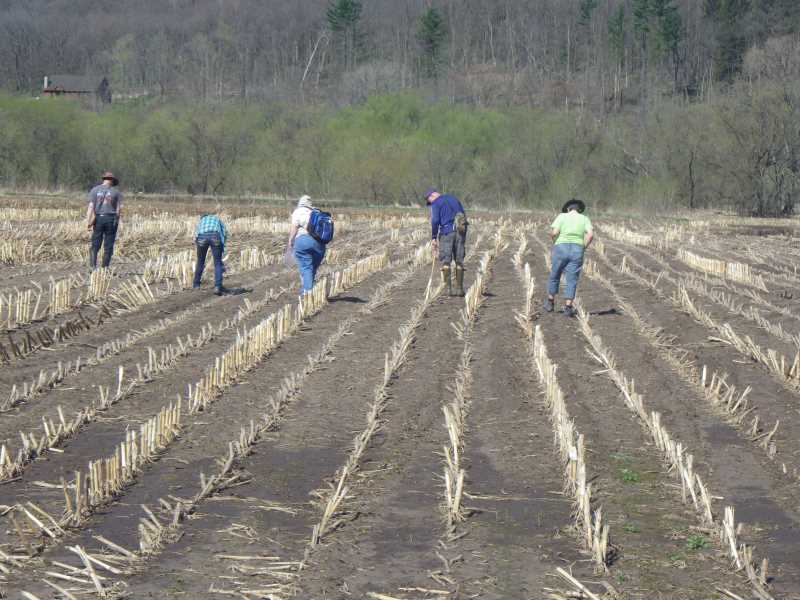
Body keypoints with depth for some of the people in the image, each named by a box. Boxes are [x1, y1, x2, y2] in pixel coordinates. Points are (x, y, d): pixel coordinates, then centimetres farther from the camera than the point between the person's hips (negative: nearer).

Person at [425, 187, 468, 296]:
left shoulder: (436, 204, 1)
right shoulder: (454, 199, 20)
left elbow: (435, 221, -11)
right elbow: (464, 217, 18)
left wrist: (434, 238, -6)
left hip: (446, 232, -5)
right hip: (460, 233, 6)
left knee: (445, 261, -1)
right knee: (459, 261, 7)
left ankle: (448, 287, -7)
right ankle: (459, 288, 6)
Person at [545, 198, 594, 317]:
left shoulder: (562, 216, 4)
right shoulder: (585, 219, 8)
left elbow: (554, 232, -10)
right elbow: (590, 235, -7)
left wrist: (554, 241, 9)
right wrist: (583, 247, 4)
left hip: (561, 249, -1)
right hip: (577, 250, 1)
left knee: (555, 276, 17)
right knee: (572, 281, 5)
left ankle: (550, 303, 28)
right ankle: (568, 307, -5)